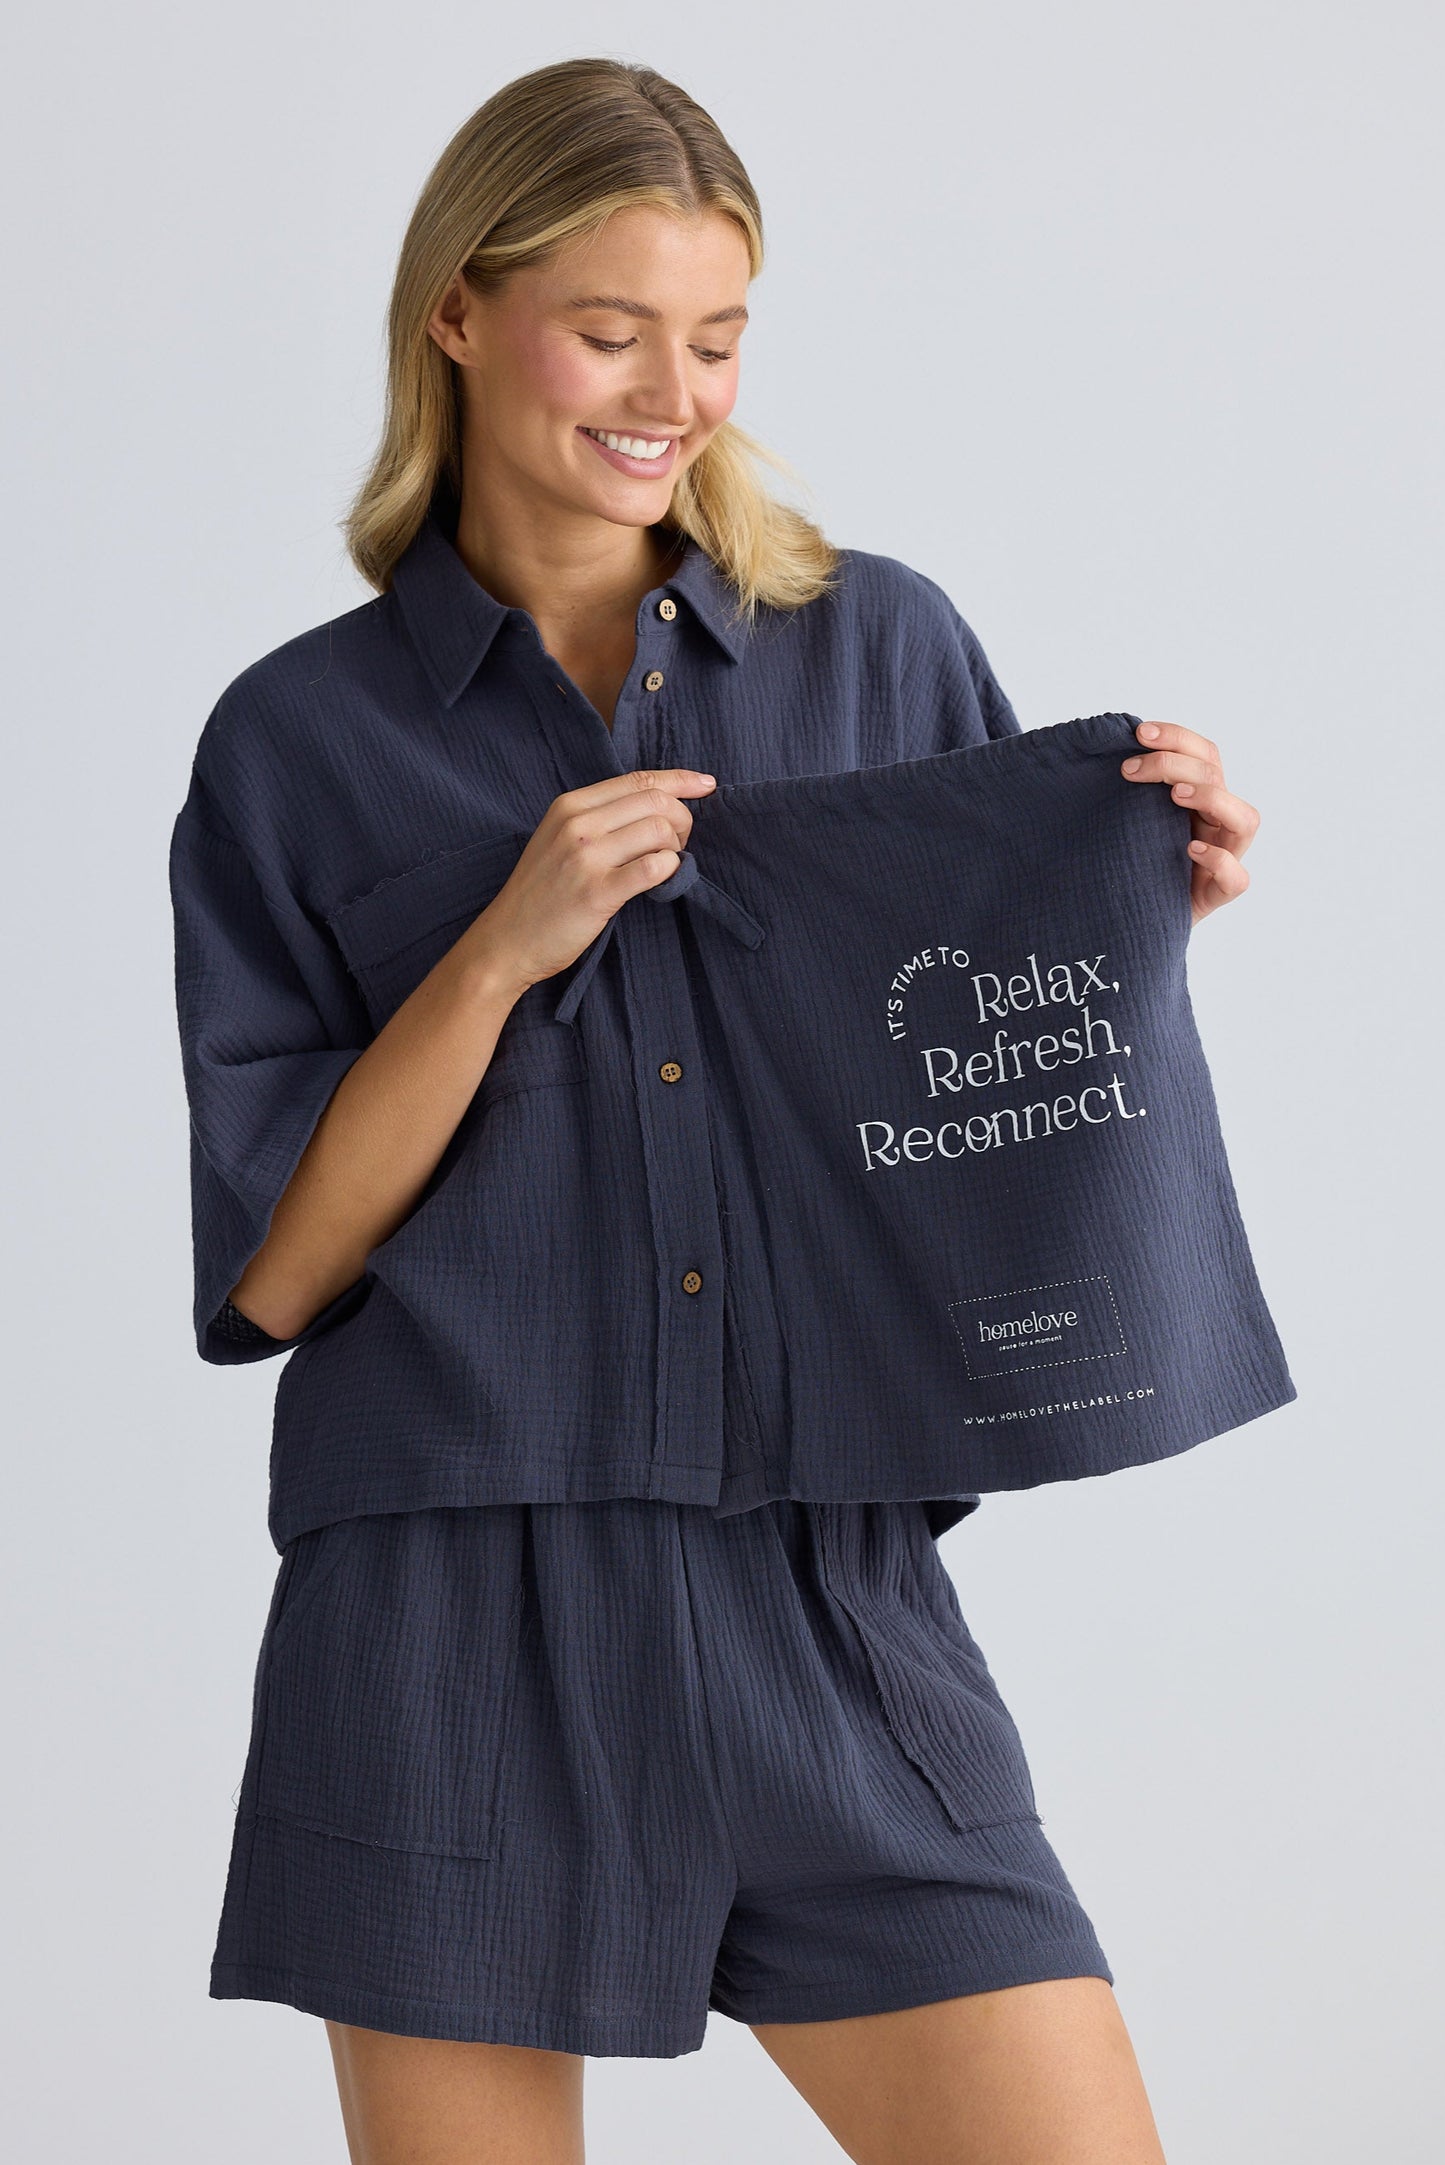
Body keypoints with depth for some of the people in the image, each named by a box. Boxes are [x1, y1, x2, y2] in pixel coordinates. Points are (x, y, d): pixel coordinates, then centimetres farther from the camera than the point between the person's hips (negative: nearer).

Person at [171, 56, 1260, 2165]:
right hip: (458, 1620, -1)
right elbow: (271, 1269, -1)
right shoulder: (304, 739, 5)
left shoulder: (890, 652, 8)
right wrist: (506, 947, -11)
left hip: (830, 1594, 1)